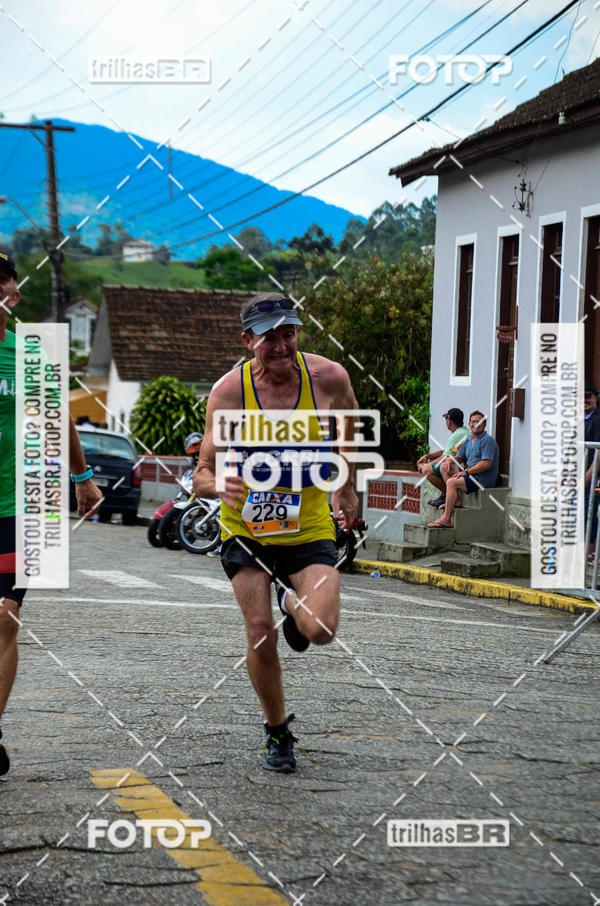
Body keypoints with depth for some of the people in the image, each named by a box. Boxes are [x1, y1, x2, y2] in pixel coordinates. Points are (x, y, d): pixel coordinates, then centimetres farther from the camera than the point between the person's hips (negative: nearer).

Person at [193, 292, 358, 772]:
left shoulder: (328, 377, -13)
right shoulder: (228, 391, -16)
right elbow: (202, 474, -15)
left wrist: (348, 487, 17)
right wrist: (220, 486, -38)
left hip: (309, 528, 0)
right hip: (246, 528, 0)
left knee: (320, 631, -18)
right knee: (261, 636, -6)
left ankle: (293, 601, 21)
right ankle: (278, 732, 19)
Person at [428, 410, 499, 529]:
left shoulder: (487, 440, -11)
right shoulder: (468, 441, 17)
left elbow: (486, 464, -20)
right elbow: (458, 458, 19)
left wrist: (466, 472, -18)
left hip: (484, 478, -10)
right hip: (472, 476, 10)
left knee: (452, 482, -22)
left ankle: (446, 519, -24)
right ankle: (457, 502, -9)